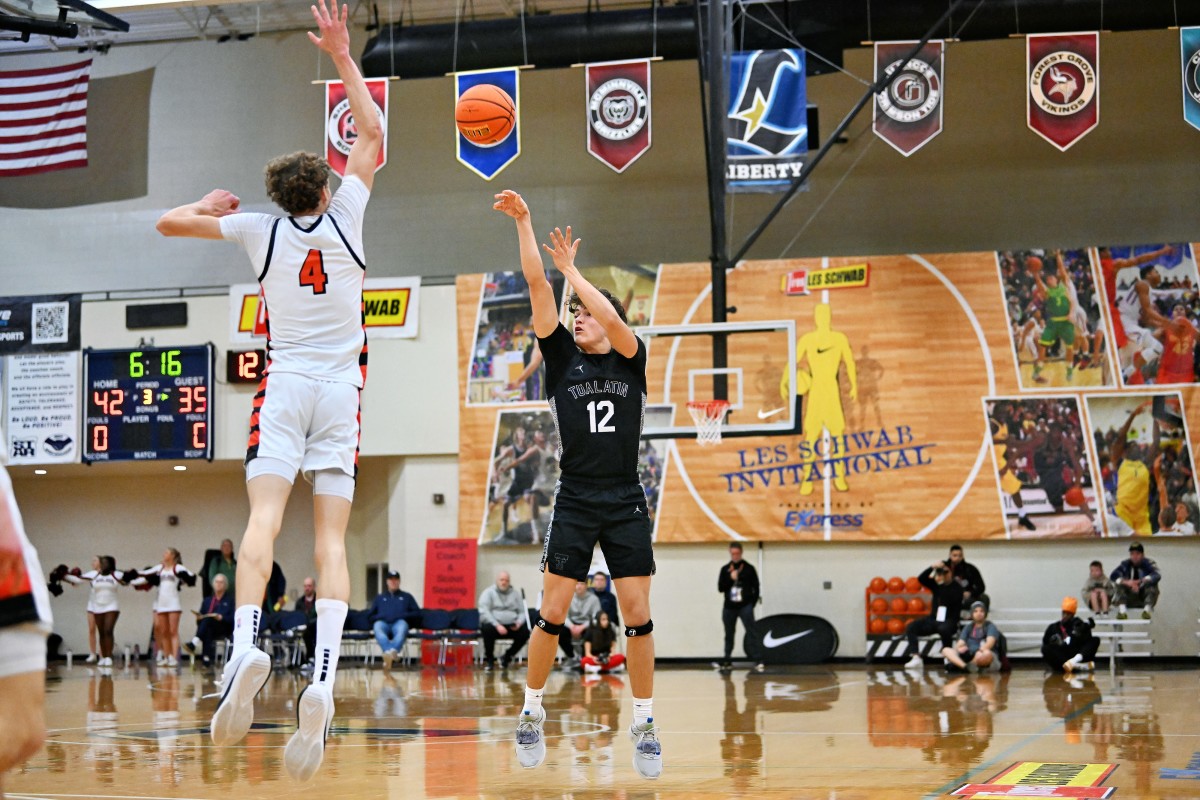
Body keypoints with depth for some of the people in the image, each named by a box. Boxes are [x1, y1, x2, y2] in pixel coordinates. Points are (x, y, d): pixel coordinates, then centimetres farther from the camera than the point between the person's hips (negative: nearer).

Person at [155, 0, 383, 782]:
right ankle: (323, 679, -23)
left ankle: (247, 647, -36)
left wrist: (211, 204, 29)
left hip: (284, 385, -1)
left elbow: (168, 222, 9)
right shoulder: (345, 218, 4)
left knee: (264, 517, -12)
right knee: (332, 536, -7)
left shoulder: (261, 229, 3)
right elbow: (371, 134, 16)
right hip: (340, 388, 1)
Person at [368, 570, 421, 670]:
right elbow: (370, 615, 26)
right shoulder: (379, 597, 35)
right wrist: (381, 617, 3)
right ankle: (389, 652, -63)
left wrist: (403, 615, -1)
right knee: (377, 626, -38)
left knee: (402, 626, -40)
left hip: (399, 622, -1)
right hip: (383, 622, 1)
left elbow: (417, 613, 18)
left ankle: (393, 650, -68)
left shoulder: (407, 597, 31)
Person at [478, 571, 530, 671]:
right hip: (493, 624, -3)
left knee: (525, 632, -25)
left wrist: (519, 622, -9)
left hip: (512, 626, 4)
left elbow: (522, 612, 15)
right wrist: (497, 625, -22)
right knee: (488, 629, -37)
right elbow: (484, 613, -9)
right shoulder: (488, 593, 4)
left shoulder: (516, 594, 17)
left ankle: (507, 657, 1)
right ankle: (489, 659, -12)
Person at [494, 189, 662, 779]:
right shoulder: (562, 357, 7)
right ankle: (532, 712, 12)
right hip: (574, 503, 1)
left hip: (626, 504, 0)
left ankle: (644, 724, 7)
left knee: (637, 615, -2)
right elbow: (537, 286, -1)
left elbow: (613, 319, -16)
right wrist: (522, 224, -8)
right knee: (552, 613, -3)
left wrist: (572, 269, -8)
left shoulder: (630, 360, 6)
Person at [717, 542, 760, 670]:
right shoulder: (725, 570, 8)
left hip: (745, 607, -3)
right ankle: (727, 661, 20)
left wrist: (752, 603, -5)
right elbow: (720, 588, 2)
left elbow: (756, 587, 2)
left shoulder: (749, 568, 1)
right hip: (729, 607, 3)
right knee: (729, 635, 11)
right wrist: (730, 578, -12)